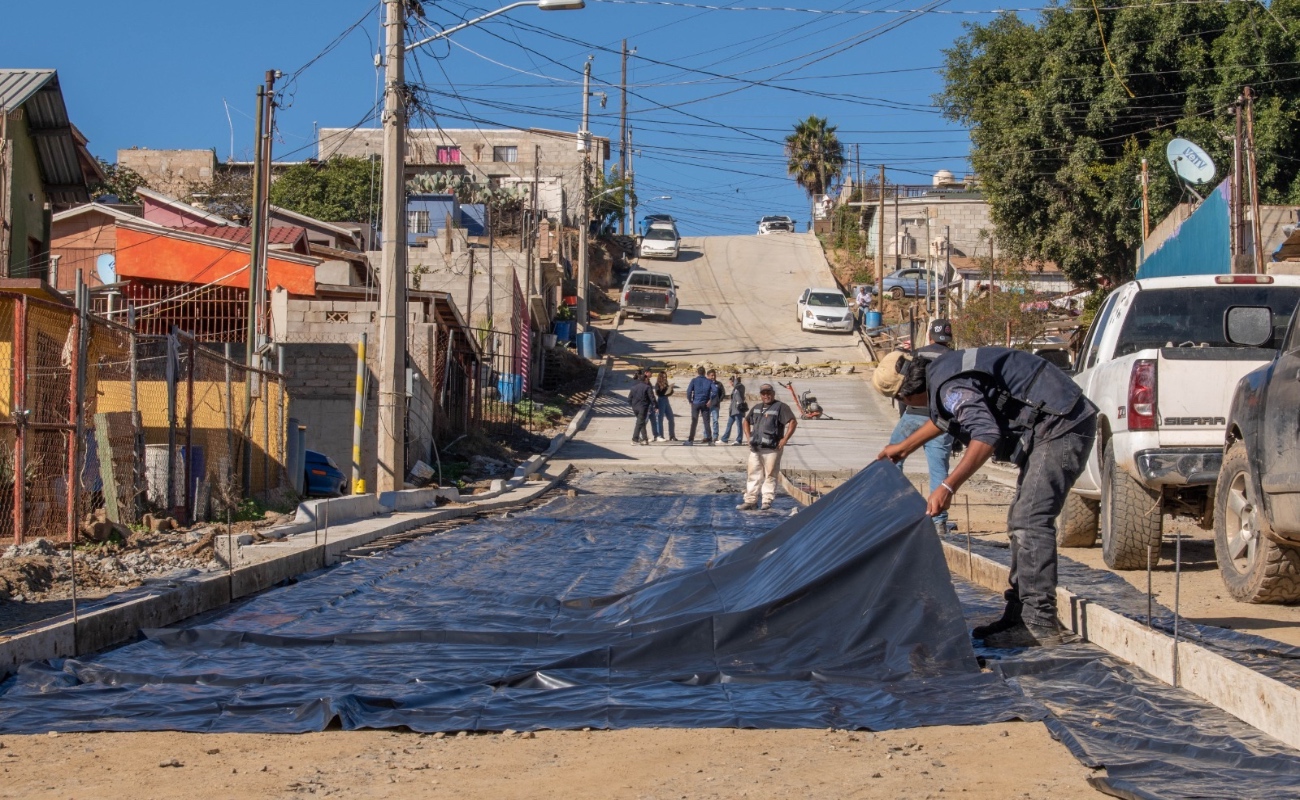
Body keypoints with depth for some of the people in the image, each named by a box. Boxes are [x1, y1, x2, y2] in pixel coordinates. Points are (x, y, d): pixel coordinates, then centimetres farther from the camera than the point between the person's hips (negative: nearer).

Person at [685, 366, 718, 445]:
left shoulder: (694, 380, -1)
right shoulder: (709, 381, 5)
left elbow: (689, 391, -13)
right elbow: (715, 390, -9)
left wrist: (690, 400, -3)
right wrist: (710, 399, -5)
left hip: (696, 403, -2)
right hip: (705, 404, 2)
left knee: (694, 422, 3)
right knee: (706, 422, 6)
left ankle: (691, 439, 2)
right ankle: (709, 439, 3)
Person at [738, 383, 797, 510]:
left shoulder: (780, 407, -5)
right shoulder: (756, 408, 17)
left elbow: (793, 422, -14)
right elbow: (747, 421, 32)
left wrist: (784, 440, -16)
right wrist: (748, 437, 18)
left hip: (771, 449, -7)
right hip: (755, 448, 7)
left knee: (770, 475, -3)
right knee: (753, 474, 8)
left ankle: (767, 501, 1)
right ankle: (750, 501, 12)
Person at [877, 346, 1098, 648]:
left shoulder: (950, 385, -18)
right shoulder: (943, 370, 16)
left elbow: (986, 435, -30)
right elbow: (944, 419, 37)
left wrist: (948, 487, -33)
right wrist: (904, 447, 46)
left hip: (1061, 427, -11)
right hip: (1056, 428, 11)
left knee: (1031, 522, -16)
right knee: (1021, 522, 14)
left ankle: (1040, 623, -20)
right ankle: (1019, 614, 16)